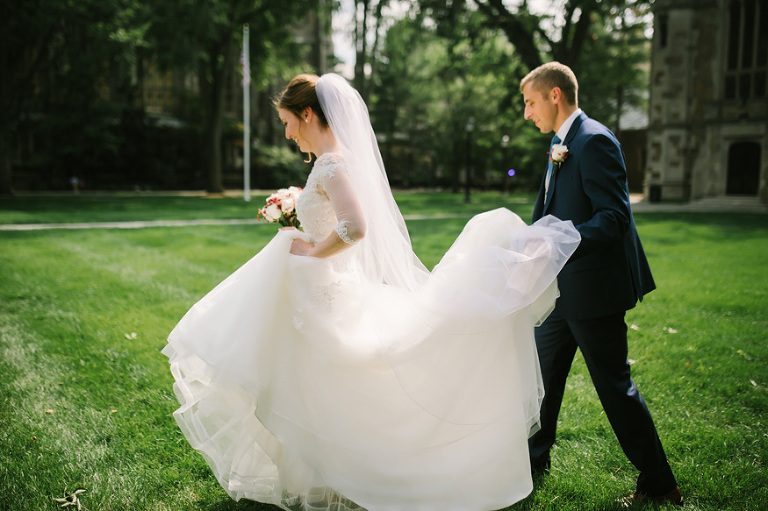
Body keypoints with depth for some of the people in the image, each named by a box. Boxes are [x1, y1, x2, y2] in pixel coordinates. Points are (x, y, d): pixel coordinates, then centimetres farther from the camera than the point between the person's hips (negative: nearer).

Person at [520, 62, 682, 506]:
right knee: (543, 372, 19)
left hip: (592, 288, -10)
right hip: (565, 289, 10)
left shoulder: (594, 141, -17)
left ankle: (659, 484, 16)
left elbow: (614, 217, -24)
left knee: (615, 386, 0)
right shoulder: (563, 145, 13)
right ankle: (535, 456, 37)